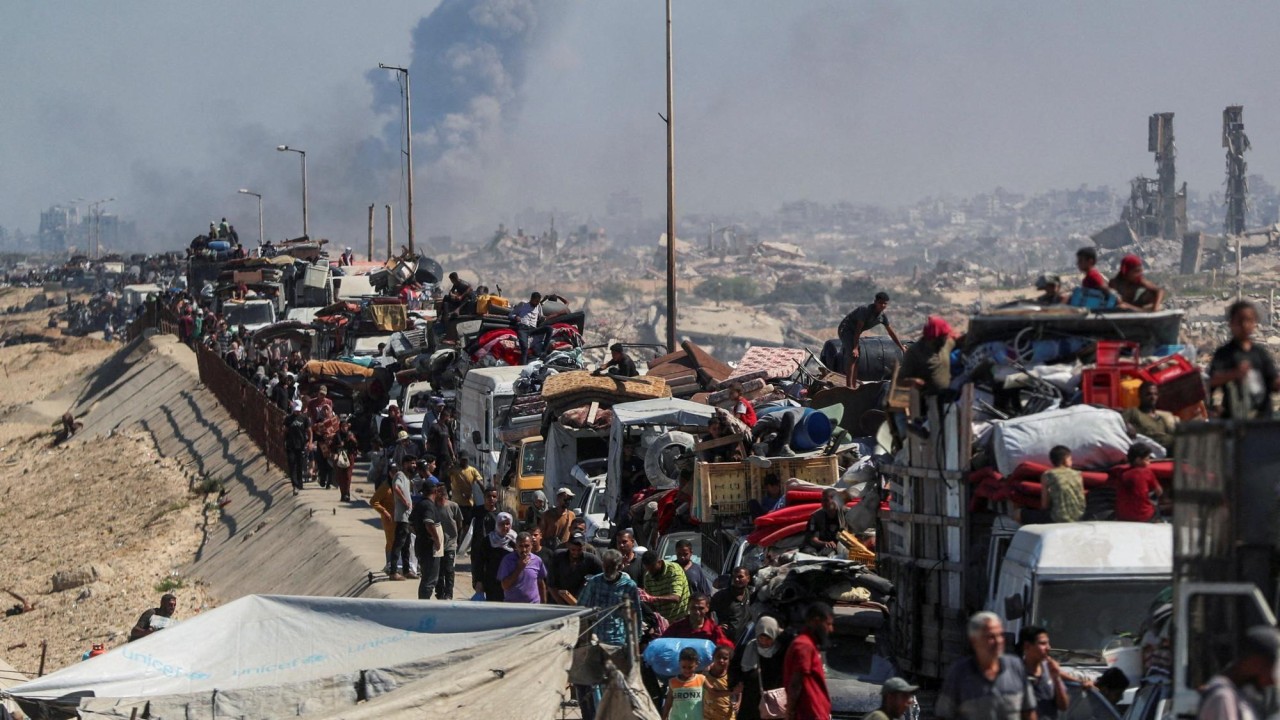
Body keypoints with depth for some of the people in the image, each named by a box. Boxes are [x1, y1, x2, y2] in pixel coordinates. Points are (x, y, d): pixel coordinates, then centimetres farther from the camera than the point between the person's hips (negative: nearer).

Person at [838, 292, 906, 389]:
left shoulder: (882, 317, -3)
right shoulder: (866, 310, -27)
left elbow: (892, 333, 8)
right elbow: (858, 329, -28)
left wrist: (902, 348, 11)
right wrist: (855, 348, -30)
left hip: (853, 333, 9)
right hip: (845, 329, -9)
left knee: (856, 359, 9)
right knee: (852, 356, -21)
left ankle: (854, 386, 14)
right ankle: (849, 386, -28)